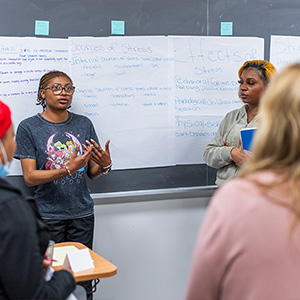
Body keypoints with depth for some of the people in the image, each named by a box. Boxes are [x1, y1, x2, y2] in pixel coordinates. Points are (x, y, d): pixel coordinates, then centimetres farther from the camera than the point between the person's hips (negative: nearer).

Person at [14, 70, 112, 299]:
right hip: (47, 215, -3)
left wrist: (104, 165, -13)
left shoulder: (84, 124, 6)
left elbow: (91, 172, 10)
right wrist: (67, 170, -23)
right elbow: (30, 177, -9)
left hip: (82, 214, 3)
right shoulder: (28, 128, -4)